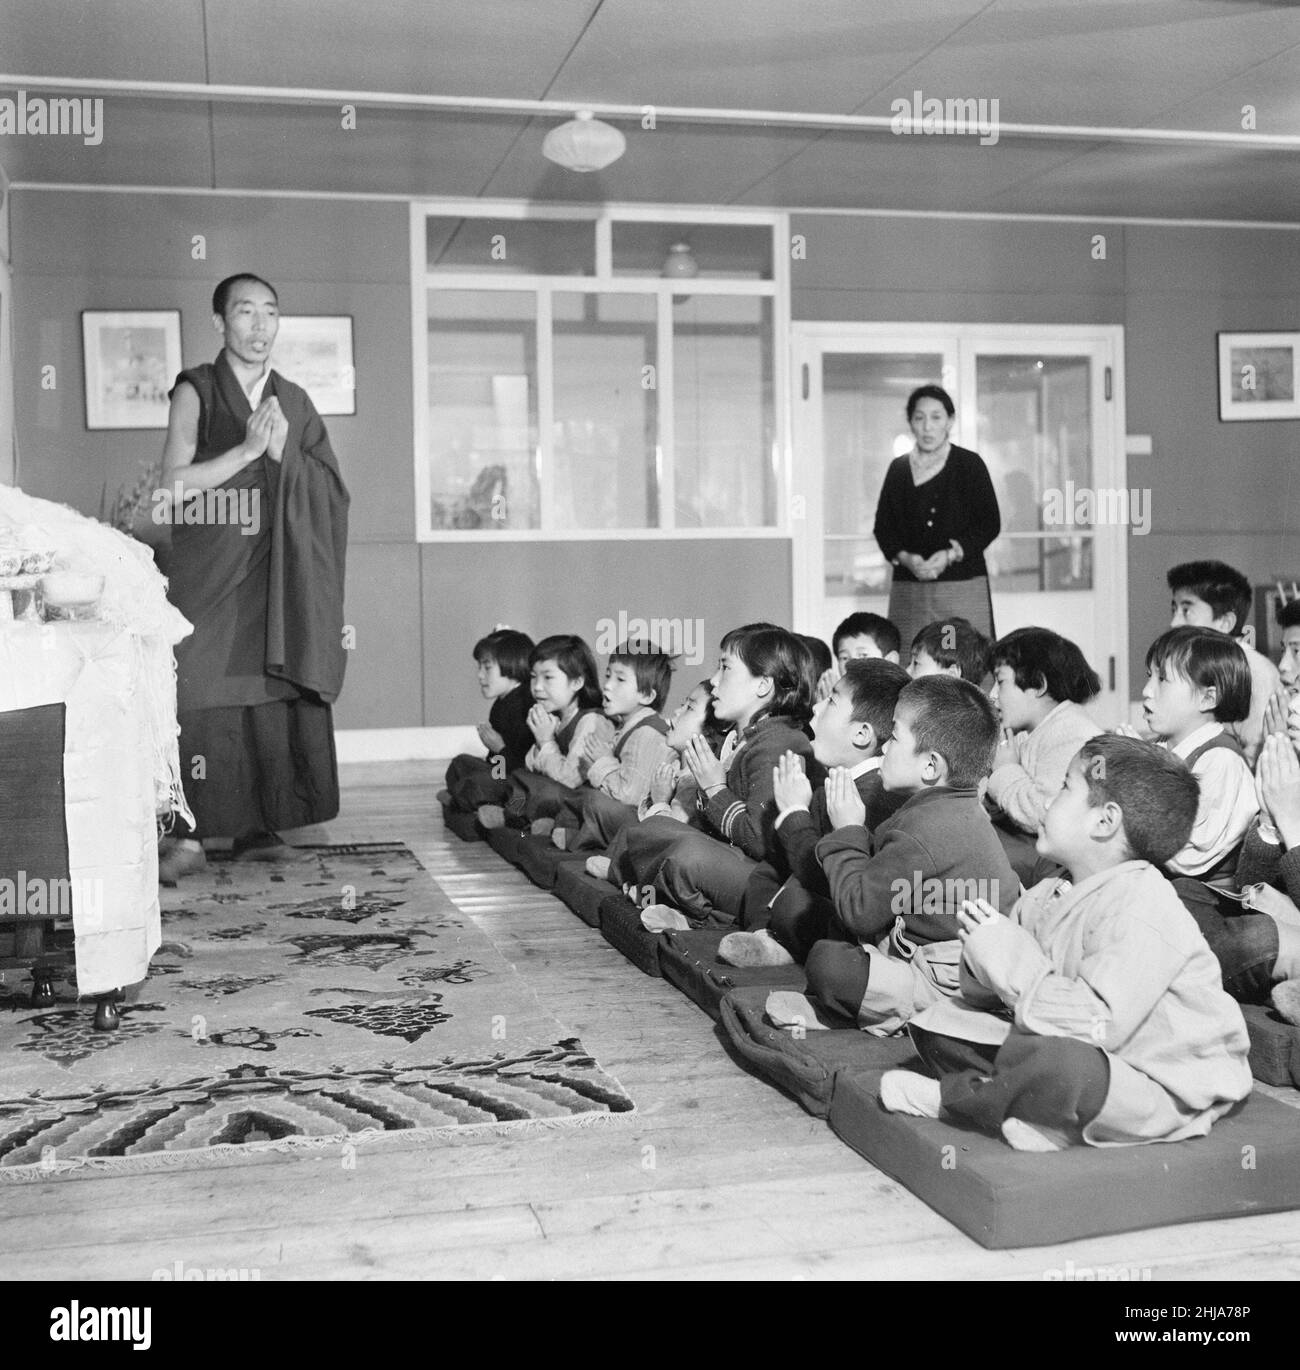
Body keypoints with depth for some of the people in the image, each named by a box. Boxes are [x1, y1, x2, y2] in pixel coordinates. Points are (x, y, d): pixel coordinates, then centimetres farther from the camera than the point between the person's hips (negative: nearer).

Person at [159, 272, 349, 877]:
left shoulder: (294, 401, 13)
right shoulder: (195, 391, 2)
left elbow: (334, 491, 7)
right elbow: (174, 484, -9)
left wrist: (283, 451, -8)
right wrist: (246, 449, -16)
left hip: (277, 583, 3)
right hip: (209, 581, -3)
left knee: (277, 702, -2)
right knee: (204, 704, -7)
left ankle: (260, 824, 6)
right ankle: (193, 831, -2)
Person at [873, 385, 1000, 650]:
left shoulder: (969, 464, 5)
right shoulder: (898, 468, 14)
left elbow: (990, 524, 2)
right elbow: (883, 526, 12)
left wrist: (951, 554, -12)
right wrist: (905, 558, -7)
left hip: (962, 582, -2)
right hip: (908, 587, 2)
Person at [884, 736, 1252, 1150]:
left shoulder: (1143, 911, -22)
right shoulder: (1048, 897, 6)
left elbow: (1097, 1027, -31)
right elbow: (983, 993, 8)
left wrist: (1010, 959, -24)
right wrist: (984, 960, -16)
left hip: (1159, 1090, -8)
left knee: (1061, 1063, -40)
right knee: (937, 1023, 5)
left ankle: (945, 1097, -10)